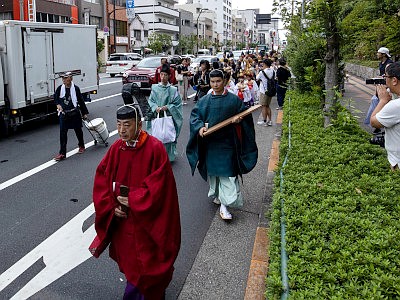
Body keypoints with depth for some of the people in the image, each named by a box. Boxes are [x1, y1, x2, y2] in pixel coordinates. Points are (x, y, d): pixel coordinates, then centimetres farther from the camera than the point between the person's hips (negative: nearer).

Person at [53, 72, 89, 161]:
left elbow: (81, 101, -1)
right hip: (63, 114, 2)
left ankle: (81, 146, 40)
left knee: (78, 130, 15)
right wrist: (58, 105, -4)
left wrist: (85, 113, 3)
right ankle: (62, 153, 0)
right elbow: (56, 98, 17)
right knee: (63, 133, -3)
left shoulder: (75, 88, -8)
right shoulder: (60, 88, -1)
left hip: (74, 113, -2)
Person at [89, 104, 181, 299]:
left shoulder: (154, 148, -19)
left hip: (146, 222, -5)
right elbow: (101, 179, 1)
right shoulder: (116, 148, -3)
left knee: (142, 266, 6)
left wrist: (132, 201, -19)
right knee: (127, 260, 21)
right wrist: (112, 206, -10)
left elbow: (159, 186, -22)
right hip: (122, 220, 5)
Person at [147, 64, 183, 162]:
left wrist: (167, 107, -13)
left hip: (168, 116, -2)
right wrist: (155, 107, -10)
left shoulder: (173, 90, -3)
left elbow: (177, 103, 0)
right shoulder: (155, 88, 3)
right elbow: (150, 100, 7)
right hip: (156, 116, 2)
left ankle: (168, 156, 13)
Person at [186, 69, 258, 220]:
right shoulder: (205, 100, 5)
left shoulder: (233, 99, 0)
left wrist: (239, 118, -16)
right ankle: (217, 195, 37)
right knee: (212, 171, 14)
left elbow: (245, 113, 6)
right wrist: (200, 127, -17)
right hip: (210, 142, 2)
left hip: (227, 143, -2)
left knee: (227, 174, -5)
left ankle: (224, 205, 0)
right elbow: (194, 115, 2)